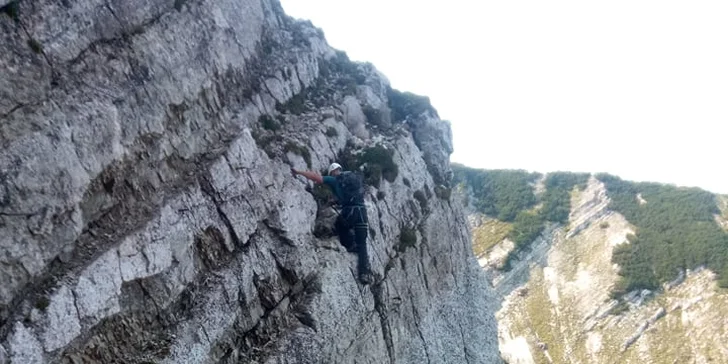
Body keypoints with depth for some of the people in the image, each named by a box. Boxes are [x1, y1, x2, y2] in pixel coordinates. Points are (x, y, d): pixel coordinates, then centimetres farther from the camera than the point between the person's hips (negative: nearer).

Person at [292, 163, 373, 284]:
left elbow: (315, 176, 1)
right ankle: (365, 272, -4)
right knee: (362, 243, 8)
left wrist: (298, 172, 9)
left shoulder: (334, 180, 7)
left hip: (349, 211, -4)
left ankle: (351, 245, 18)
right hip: (362, 211, 4)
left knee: (339, 225, 32)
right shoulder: (356, 177, 22)